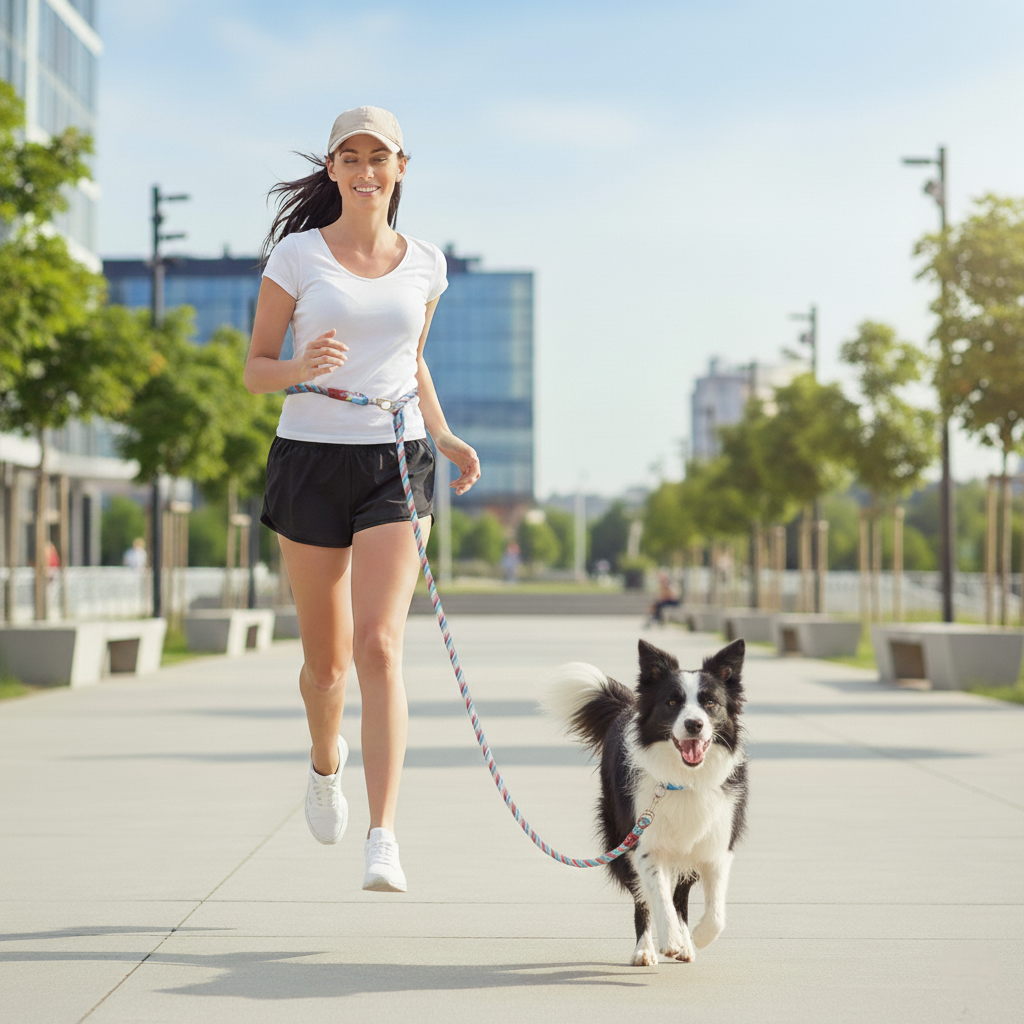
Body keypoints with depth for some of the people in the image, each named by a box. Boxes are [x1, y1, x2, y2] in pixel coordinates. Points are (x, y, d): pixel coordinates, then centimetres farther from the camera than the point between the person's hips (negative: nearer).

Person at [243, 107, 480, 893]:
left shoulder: (425, 265, 8)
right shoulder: (296, 256, 0)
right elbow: (256, 369, 2)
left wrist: (444, 437, 9)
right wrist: (302, 368, -20)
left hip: (396, 462, 1)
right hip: (311, 458, 0)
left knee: (380, 645, -15)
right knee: (326, 656, 9)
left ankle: (383, 838, -17)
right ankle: (326, 760, 43)